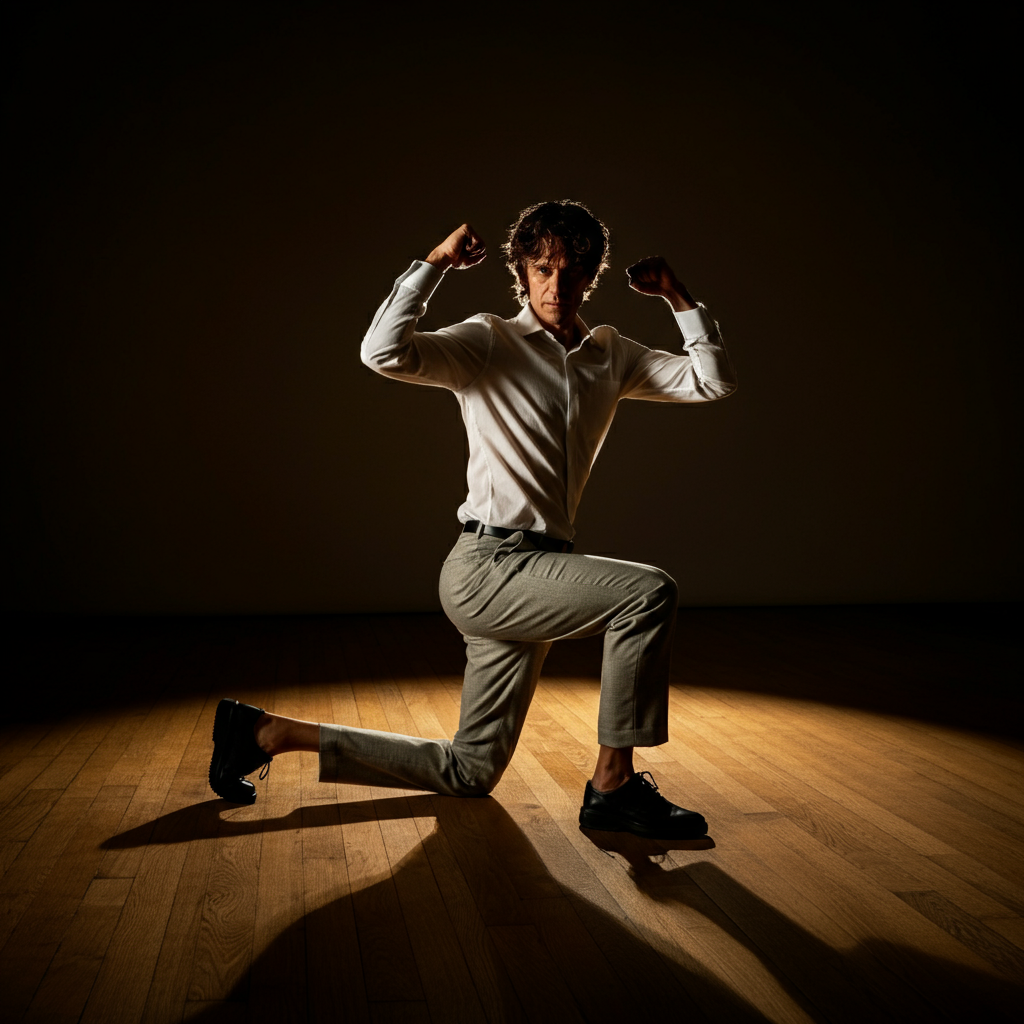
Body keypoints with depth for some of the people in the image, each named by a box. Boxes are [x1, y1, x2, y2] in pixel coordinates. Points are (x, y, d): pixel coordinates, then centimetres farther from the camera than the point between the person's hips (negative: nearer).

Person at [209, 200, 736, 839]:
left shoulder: (611, 356, 14)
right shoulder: (489, 343, -3)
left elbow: (714, 381, 9)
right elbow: (383, 352, -18)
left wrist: (677, 295, 5)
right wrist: (437, 262, -14)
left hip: (533, 577, 7)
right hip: (487, 566, -7)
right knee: (649, 592, -25)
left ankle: (269, 731, 19)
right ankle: (614, 786, -13)